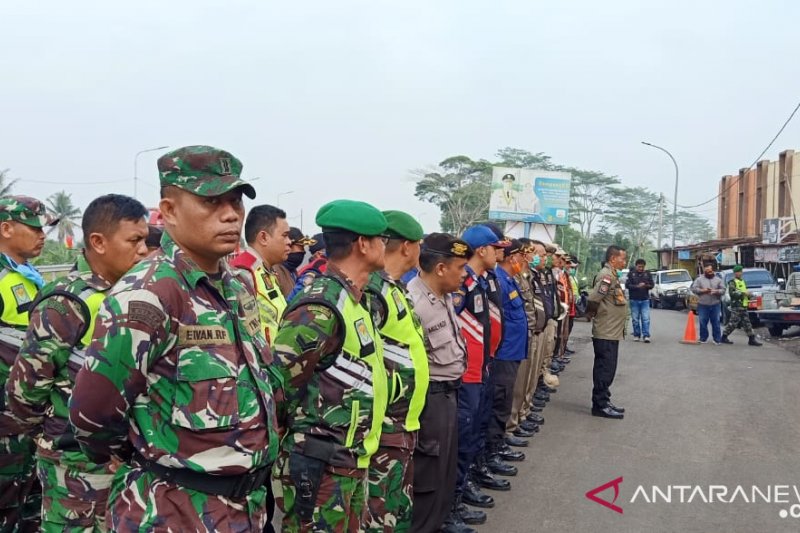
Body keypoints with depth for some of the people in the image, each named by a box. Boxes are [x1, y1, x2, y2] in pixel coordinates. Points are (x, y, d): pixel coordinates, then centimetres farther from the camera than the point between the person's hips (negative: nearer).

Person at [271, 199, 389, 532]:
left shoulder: (353, 301, 11)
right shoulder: (321, 306, -21)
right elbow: (275, 380, -23)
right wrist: (297, 428, -9)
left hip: (351, 461, 10)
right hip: (320, 467, -9)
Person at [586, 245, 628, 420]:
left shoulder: (612, 274, 14)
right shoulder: (606, 275, -17)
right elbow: (593, 299, -27)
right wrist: (594, 314, -10)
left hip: (612, 332, 10)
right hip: (606, 332, -10)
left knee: (607, 369, 15)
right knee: (604, 369, -3)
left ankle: (603, 402, 24)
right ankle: (600, 405, 4)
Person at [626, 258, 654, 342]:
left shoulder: (647, 274, 6)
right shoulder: (631, 274, 0)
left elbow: (652, 285, 6)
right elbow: (627, 285, -8)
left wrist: (647, 285, -16)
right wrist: (637, 286, -20)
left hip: (645, 300, 1)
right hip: (634, 300, -1)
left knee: (646, 319, -5)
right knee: (635, 319, 3)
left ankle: (646, 336, -4)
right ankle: (636, 335, 12)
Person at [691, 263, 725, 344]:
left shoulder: (718, 279, 7)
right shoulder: (699, 279, 4)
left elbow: (723, 290, 2)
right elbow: (694, 288, -2)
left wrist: (716, 291, -16)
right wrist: (703, 290, -14)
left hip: (715, 305, 1)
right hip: (702, 305, 0)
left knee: (716, 322, 3)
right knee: (703, 322, 3)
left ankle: (717, 339, 10)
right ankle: (703, 338, 14)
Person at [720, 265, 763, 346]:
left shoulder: (742, 281, 22)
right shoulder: (732, 282, -6)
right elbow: (732, 293, -20)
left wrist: (748, 294, 11)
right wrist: (743, 293, -20)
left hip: (743, 306, 9)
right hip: (736, 306, -9)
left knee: (747, 323, 6)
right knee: (733, 322, -7)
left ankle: (752, 339, 7)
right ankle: (724, 337, 3)